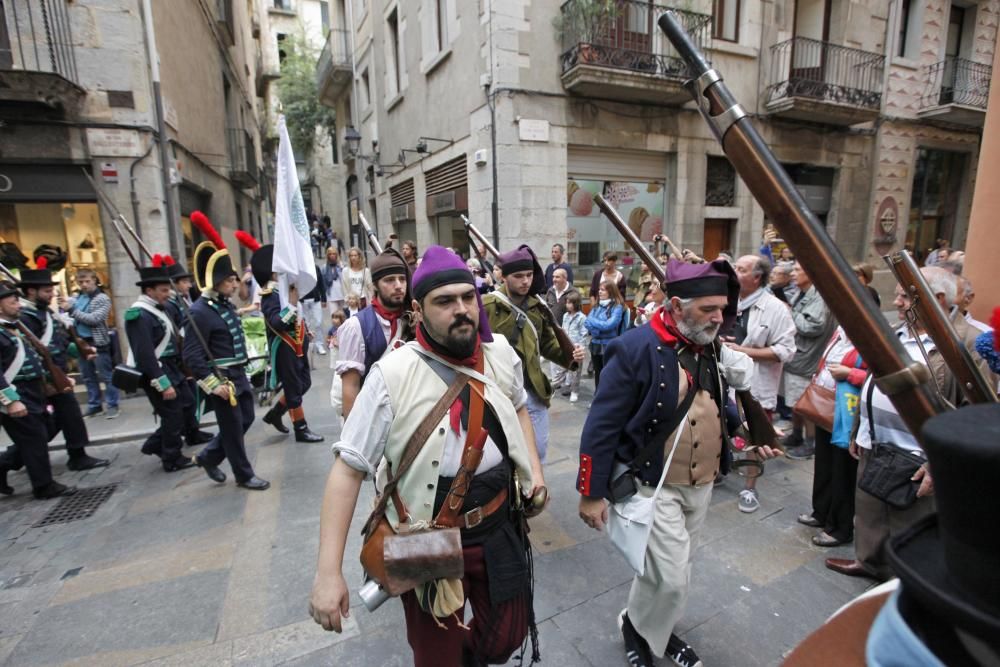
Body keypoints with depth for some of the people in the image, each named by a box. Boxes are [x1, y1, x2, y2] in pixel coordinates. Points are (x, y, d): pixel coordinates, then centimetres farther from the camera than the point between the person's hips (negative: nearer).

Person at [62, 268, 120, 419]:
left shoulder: (103, 299, -6)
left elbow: (94, 319, -18)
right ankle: (94, 405, 23)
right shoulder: (77, 298, 11)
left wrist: (71, 309, -18)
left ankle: (112, 405, 6)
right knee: (88, 377, 13)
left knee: (106, 376, -1)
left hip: (98, 343, -6)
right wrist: (64, 307, 0)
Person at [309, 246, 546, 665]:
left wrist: (533, 467, 3)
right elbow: (348, 467, -17)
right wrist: (328, 572, -19)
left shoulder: (501, 353, -8)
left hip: (499, 529, 4)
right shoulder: (392, 375, -22)